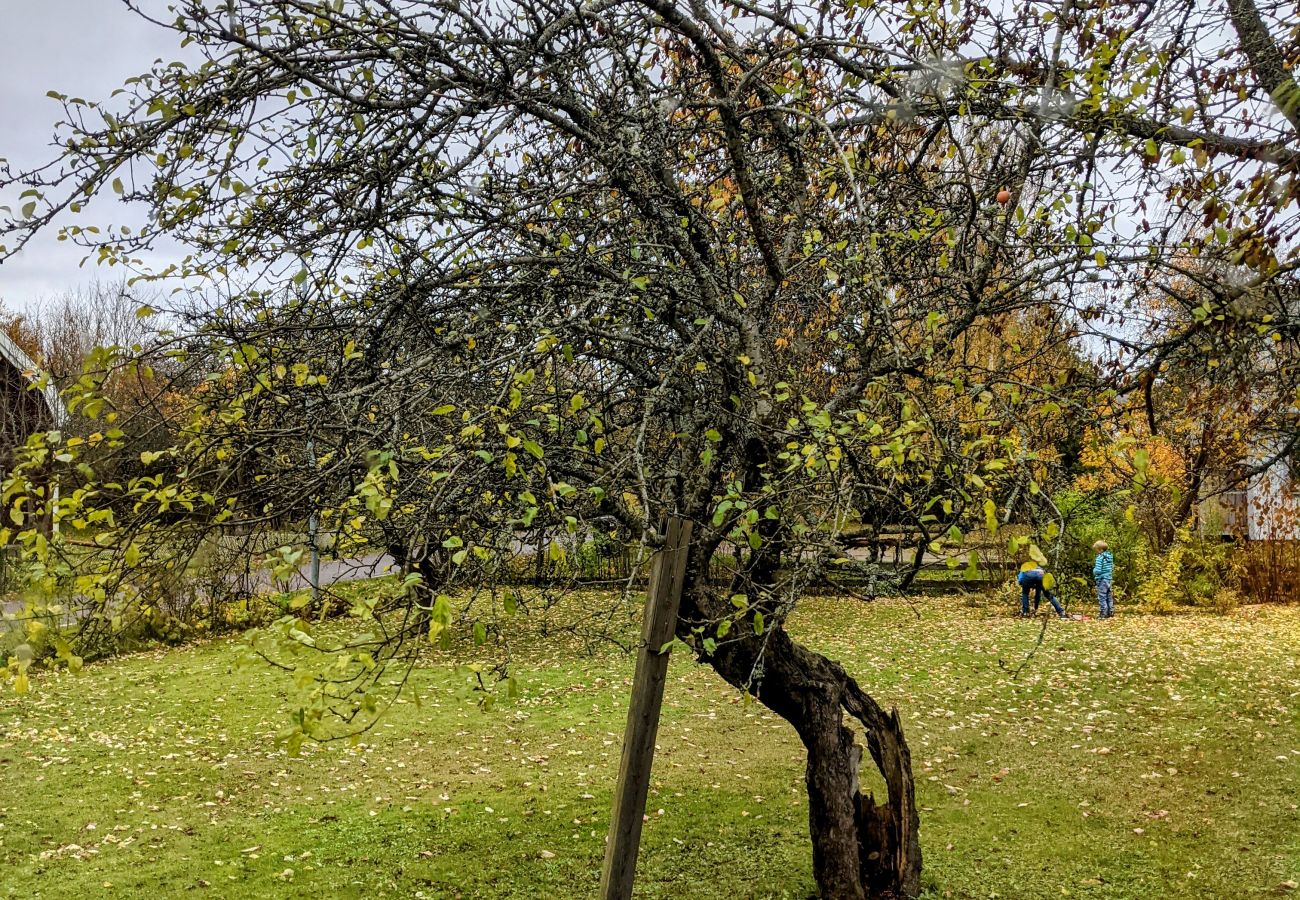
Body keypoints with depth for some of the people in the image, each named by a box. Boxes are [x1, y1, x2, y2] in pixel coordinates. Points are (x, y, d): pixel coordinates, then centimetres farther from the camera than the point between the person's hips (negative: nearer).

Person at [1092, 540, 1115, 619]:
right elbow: (1112, 568, 17)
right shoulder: (1110, 557, 8)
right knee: (1109, 597, 15)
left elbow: (1098, 570, -19)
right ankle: (1110, 612, 19)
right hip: (1110, 579, 8)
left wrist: (1094, 570, 0)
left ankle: (1103, 613, -4)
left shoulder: (1100, 557, -16)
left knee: (1102, 597, -3)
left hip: (1102, 580, -8)